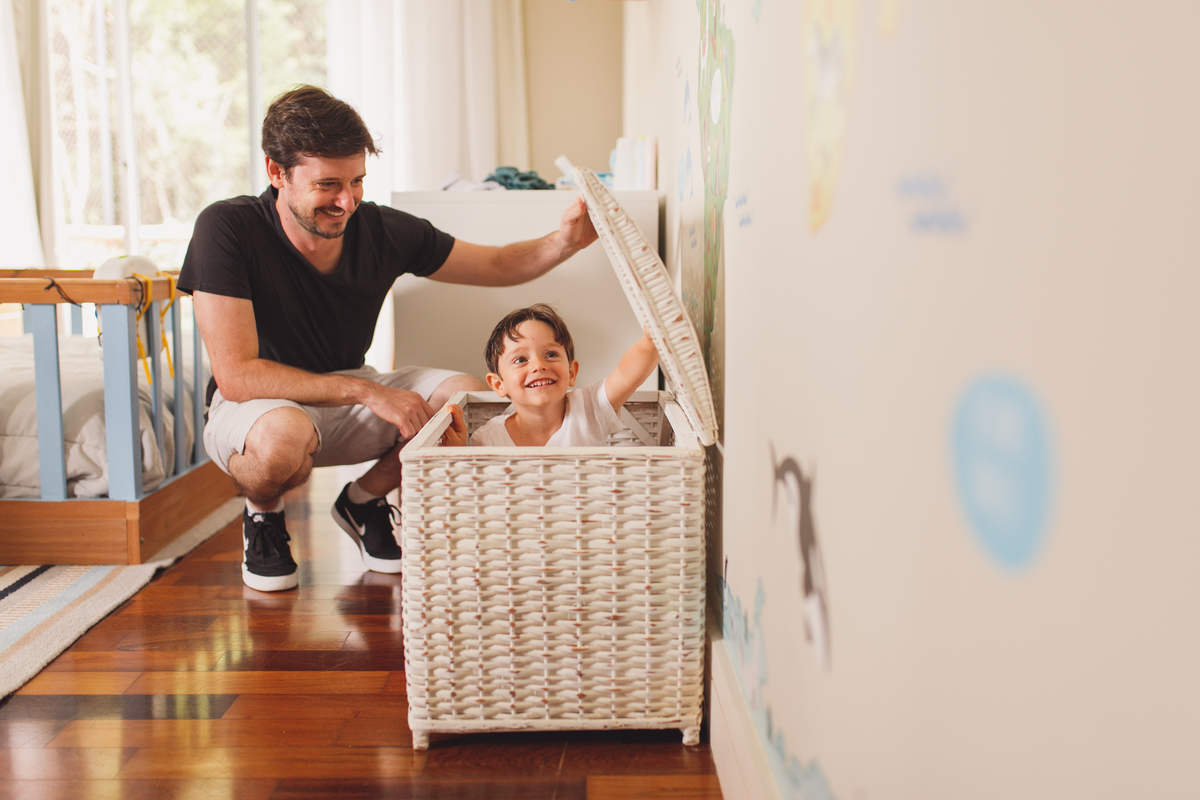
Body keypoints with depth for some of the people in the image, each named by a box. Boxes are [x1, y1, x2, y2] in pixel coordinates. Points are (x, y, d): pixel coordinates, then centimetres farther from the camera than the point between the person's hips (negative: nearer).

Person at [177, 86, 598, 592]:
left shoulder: (384, 231, -12)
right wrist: (366, 391, -32)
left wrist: (566, 241, -21)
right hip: (255, 405, -4)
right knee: (285, 434, -39)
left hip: (348, 398, 5)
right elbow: (236, 375, -28)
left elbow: (498, 266, 0)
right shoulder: (226, 229, -24)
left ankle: (364, 500, 9)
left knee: (468, 398, -18)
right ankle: (262, 514, -1)